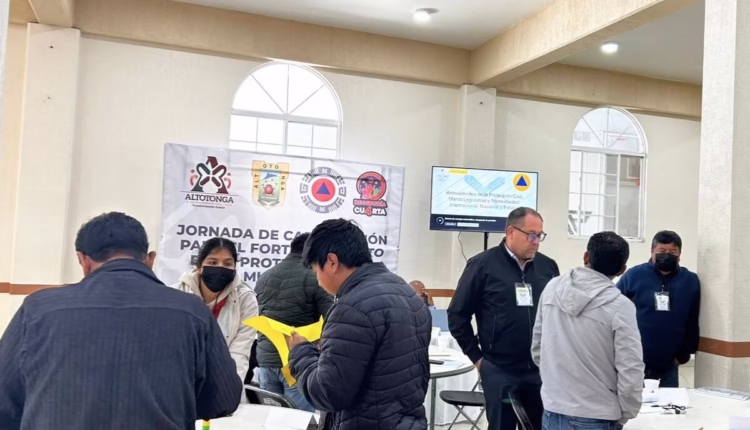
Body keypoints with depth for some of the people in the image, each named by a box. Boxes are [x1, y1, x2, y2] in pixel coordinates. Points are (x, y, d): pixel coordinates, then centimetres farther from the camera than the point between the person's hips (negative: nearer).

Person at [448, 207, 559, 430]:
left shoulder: (548, 266, 5)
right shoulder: (483, 264, -6)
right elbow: (457, 315, -3)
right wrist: (476, 356, -2)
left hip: (542, 368, 4)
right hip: (500, 371, -3)